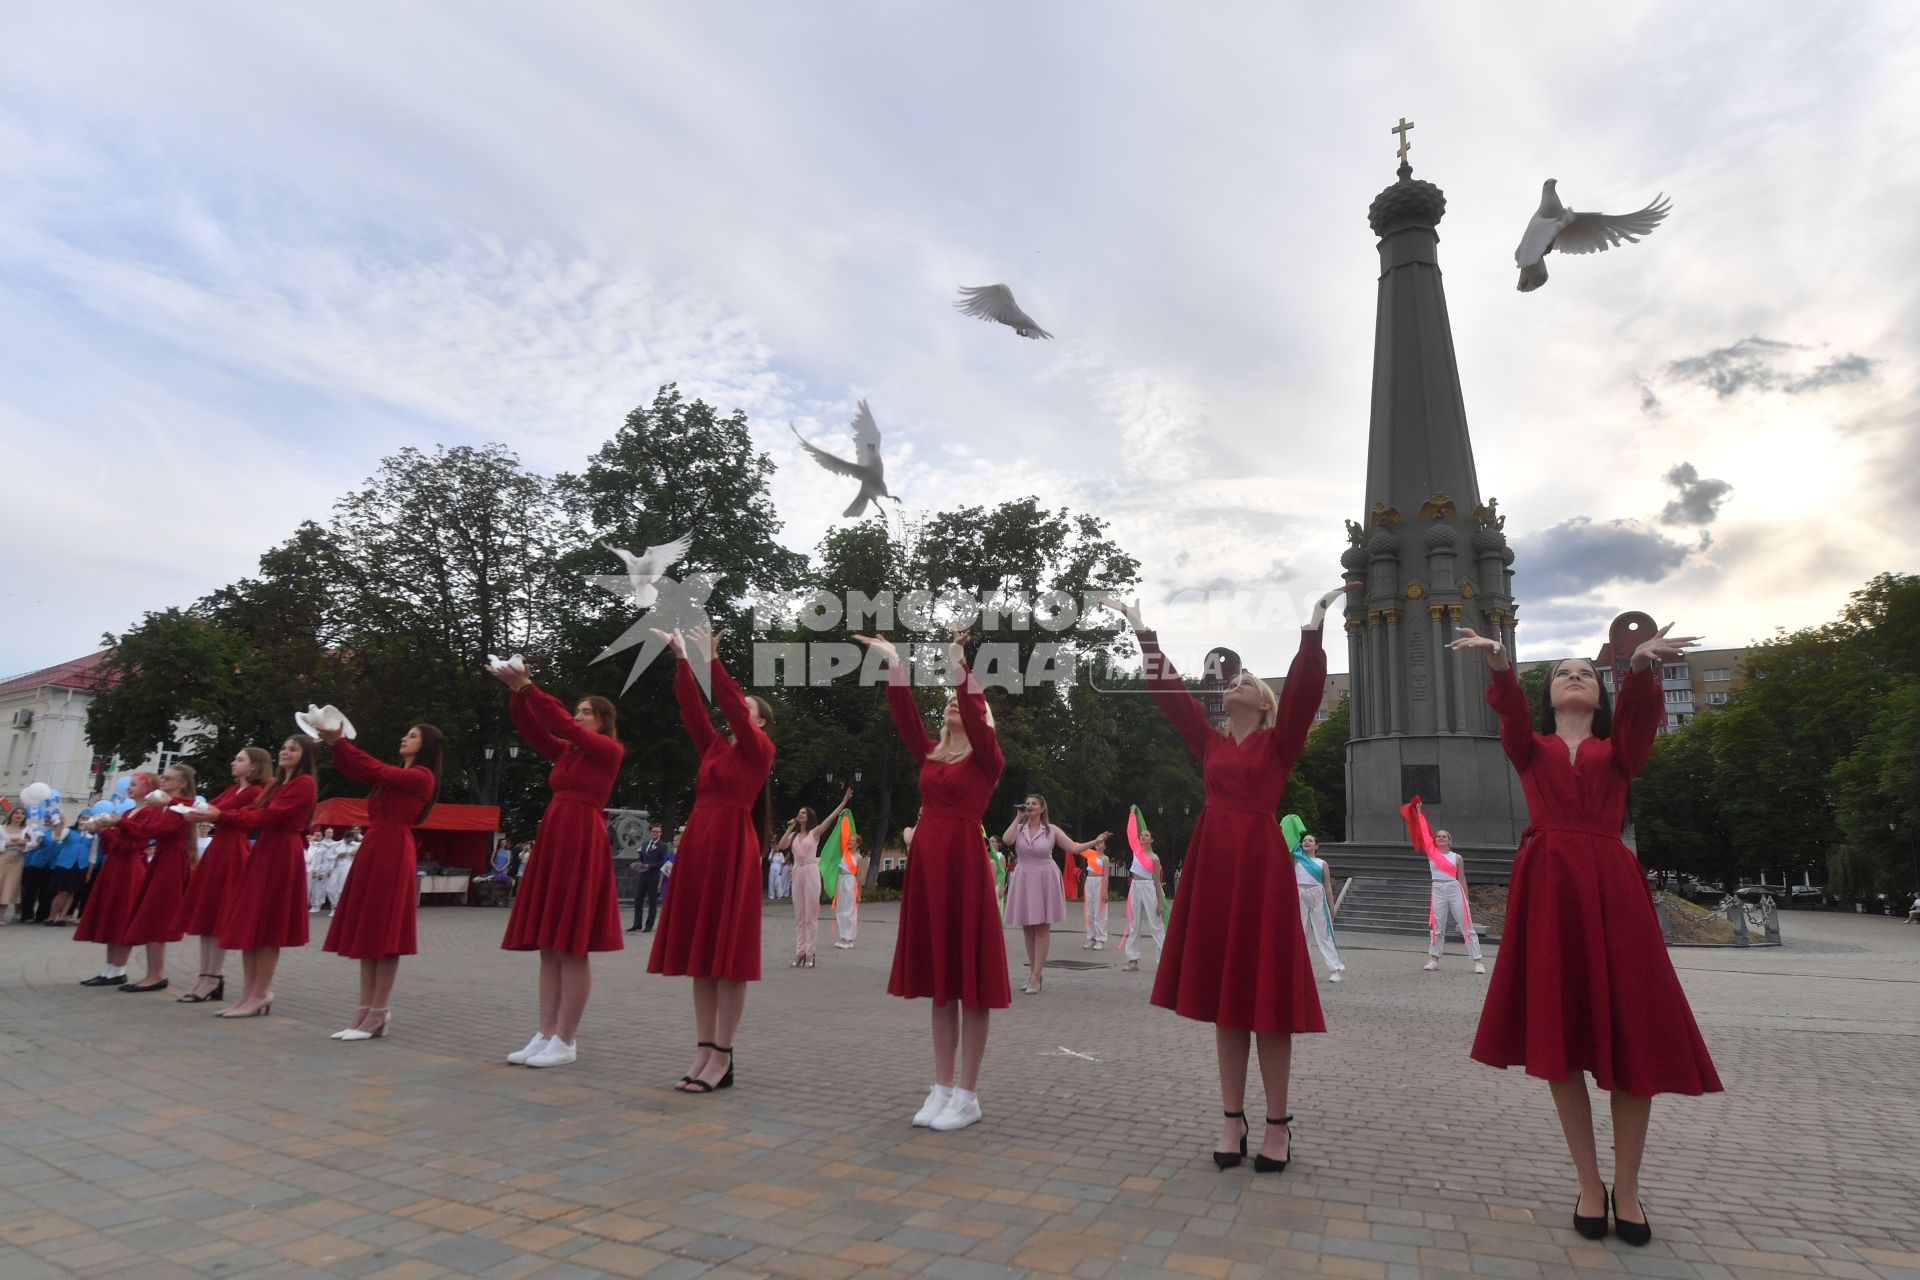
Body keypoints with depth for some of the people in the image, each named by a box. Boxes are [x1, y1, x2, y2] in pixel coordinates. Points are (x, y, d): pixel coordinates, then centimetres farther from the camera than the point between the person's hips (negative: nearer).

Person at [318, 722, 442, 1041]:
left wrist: (340, 742, -9)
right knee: (367, 934, 8)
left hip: (393, 854, -9)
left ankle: (378, 1017, 0)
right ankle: (364, 1012, 13)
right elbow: (352, 771, 15)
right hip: (372, 850, 9)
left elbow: (377, 770, -14)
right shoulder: (398, 773, 19)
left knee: (382, 935, -6)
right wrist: (335, 745, -1)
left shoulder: (421, 776, -7)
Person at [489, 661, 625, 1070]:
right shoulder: (566, 752, 19)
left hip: (583, 844, -8)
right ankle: (546, 1035, 14)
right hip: (552, 840, 8)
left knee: (572, 947, -6)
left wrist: (527, 686, -11)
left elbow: (561, 723, -12)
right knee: (549, 946, 8)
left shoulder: (609, 750, -2)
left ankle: (566, 1041, 0)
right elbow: (531, 729, 12)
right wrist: (516, 692, -2)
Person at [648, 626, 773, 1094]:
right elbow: (692, 708, 12)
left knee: (727, 958, -4)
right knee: (699, 955, 8)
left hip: (733, 849, -7)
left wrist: (712, 659, -11)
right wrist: (682, 659, 7)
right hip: (697, 845, 7)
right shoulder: (715, 745, 17)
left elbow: (731, 705, -11)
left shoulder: (760, 750, 0)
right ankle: (704, 1051, 15)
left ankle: (722, 1058, 2)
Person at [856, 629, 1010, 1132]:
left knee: (969, 981, 0)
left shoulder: (988, 759, -2)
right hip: (926, 862, 6)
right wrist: (895, 665, -6)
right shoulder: (931, 754, 13)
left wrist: (958, 667, -27)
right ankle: (942, 1088, 19)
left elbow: (975, 721, -19)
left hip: (965, 863, -6)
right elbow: (905, 718, 3)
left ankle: (967, 1096, 9)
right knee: (939, 981, 11)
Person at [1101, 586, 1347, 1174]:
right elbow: (1169, 690, 11)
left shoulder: (1280, 741, 4)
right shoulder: (1210, 741, 13)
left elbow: (1305, 687, -9)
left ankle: (1278, 1124, 14)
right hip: (1211, 862, 4)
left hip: (1262, 863, -4)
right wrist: (1142, 629, 10)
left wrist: (1314, 623, -17)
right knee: (1222, 996, 9)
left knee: (1267, 996, 1)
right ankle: (1233, 1119, 19)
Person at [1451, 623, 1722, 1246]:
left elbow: (1638, 713, -8)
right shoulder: (1531, 746, 15)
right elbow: (1511, 712, -9)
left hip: (1612, 884, 1)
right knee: (1559, 1038, 1)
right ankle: (1589, 1184, 16)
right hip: (1547, 884, -1)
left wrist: (1641, 667, -31)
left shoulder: (1618, 748, 16)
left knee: (1632, 1035, 0)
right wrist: (1500, 666, -31)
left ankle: (1627, 1187, 17)